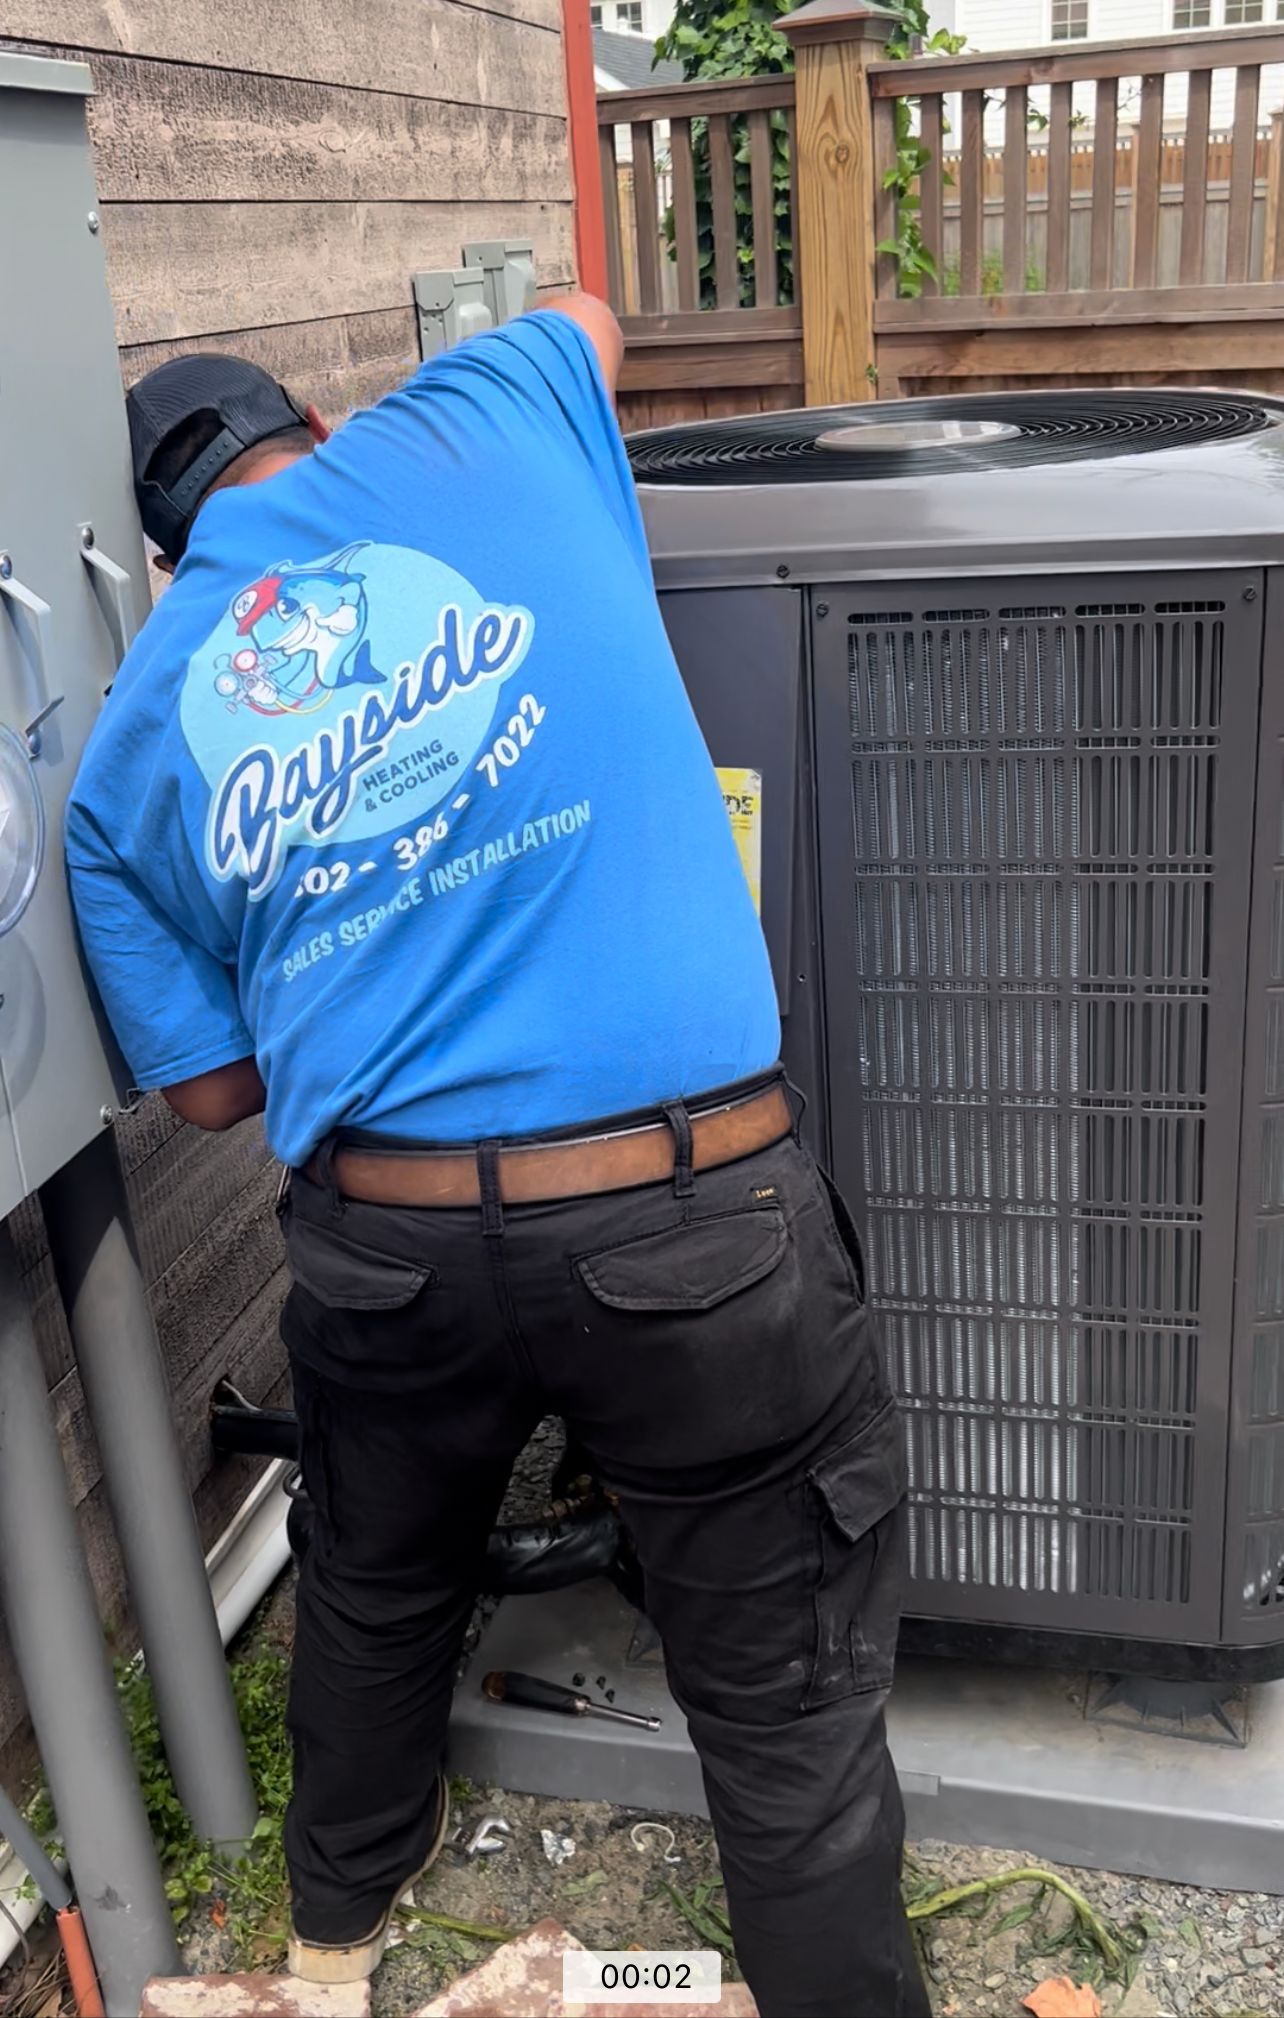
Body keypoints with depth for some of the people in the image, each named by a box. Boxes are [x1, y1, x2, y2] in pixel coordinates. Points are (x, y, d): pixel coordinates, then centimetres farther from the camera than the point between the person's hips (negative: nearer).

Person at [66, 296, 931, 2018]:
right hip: (690, 1220, -3)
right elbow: (586, 317, 27)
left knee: (375, 1594, 31)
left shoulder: (129, 753, 9)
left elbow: (212, 1088, 10)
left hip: (387, 1238, 4)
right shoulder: (469, 432, 4)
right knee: (789, 1699, 14)